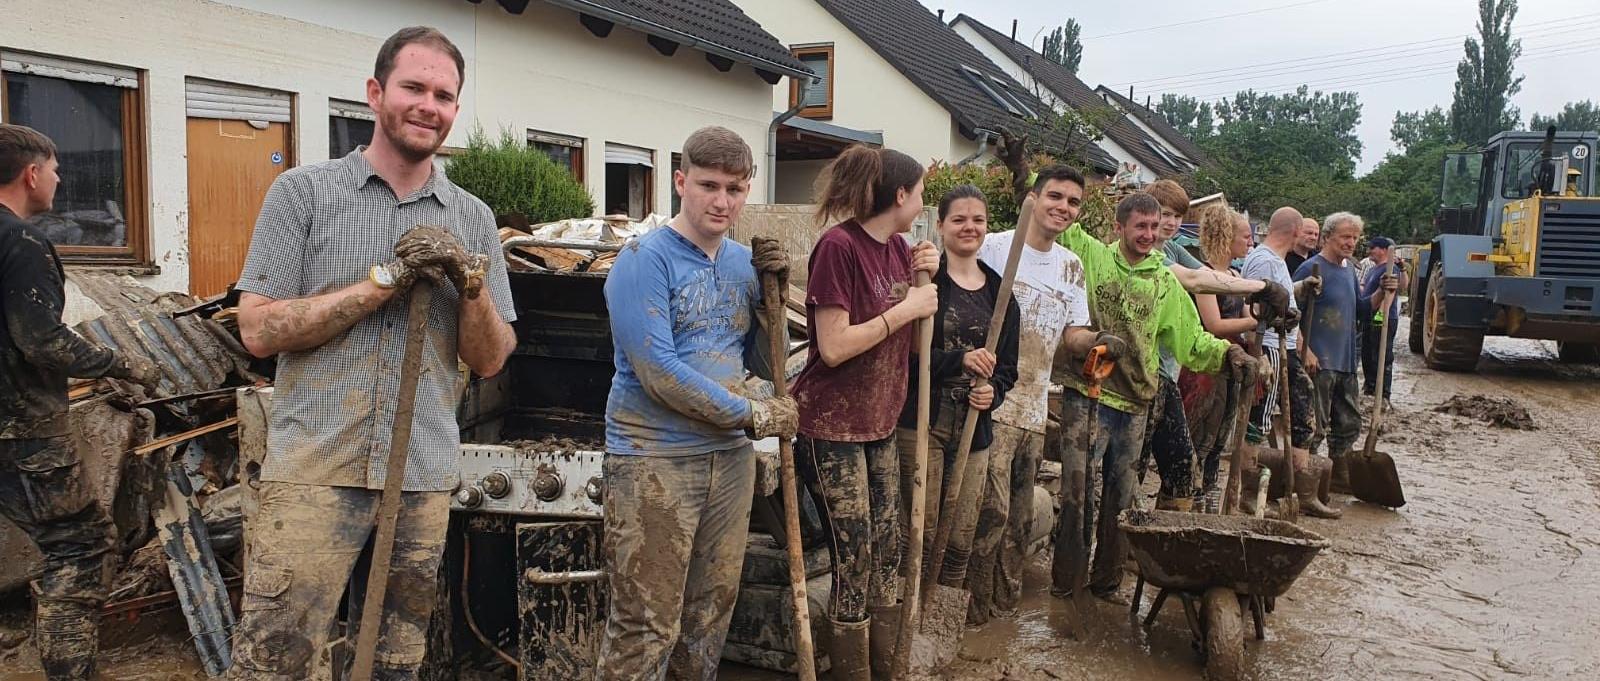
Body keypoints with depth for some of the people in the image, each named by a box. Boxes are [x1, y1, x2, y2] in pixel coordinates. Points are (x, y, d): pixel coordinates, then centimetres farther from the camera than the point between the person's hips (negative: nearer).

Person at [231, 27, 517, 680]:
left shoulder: (472, 219, 9)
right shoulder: (304, 192, 0)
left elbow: (489, 360, 8)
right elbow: (260, 330, -7)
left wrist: (471, 283, -12)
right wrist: (385, 281, -13)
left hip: (425, 474, 3)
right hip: (315, 468, -3)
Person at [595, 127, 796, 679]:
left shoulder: (745, 262, 10)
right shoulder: (645, 259, -11)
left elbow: (766, 364, 13)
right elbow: (658, 372, -20)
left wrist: (775, 290, -2)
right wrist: (755, 416, -13)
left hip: (730, 455, 7)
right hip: (655, 456, -7)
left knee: (712, 612, 16)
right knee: (646, 627, -3)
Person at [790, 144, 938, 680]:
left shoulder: (898, 247, 8)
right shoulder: (838, 246, -16)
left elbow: (912, 342, 13)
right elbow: (833, 347, -22)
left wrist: (926, 282, 0)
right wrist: (905, 308, -16)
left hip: (880, 423, 8)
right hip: (832, 427, -8)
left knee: (887, 556, 11)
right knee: (853, 564, -1)